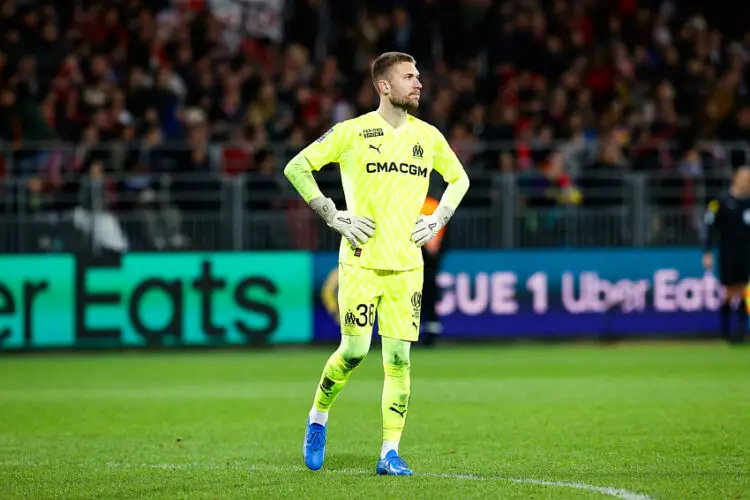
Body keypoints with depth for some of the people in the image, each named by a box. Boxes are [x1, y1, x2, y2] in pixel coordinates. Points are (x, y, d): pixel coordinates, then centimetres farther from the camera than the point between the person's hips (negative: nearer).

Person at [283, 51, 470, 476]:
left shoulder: (428, 136, 8)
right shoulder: (353, 132, -3)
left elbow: (459, 177, 25)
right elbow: (296, 167, 0)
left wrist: (438, 220, 10)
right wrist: (332, 215, -5)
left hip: (407, 263, 3)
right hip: (361, 260, -3)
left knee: (399, 357, -3)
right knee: (355, 350, -6)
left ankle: (390, 453, 1)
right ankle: (318, 418, 21)